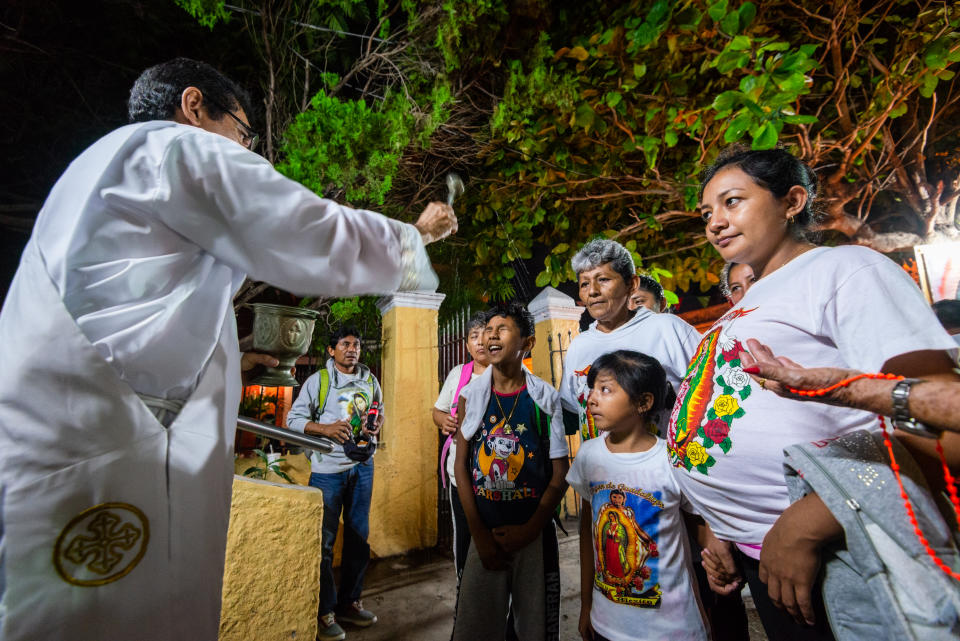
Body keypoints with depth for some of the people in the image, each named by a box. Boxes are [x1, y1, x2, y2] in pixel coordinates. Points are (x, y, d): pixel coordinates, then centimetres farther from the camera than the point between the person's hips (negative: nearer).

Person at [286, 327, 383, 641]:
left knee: (359, 536, 15)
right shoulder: (318, 380, -6)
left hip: (362, 465, 5)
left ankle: (349, 602, 34)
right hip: (328, 468, -4)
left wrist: (376, 425, -5)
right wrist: (326, 429, -21)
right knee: (324, 541, 5)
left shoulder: (370, 380, 5)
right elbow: (293, 418, -6)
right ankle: (325, 612, 24)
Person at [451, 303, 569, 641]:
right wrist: (479, 534, -6)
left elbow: (560, 474, -6)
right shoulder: (471, 395, -2)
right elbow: (461, 466, -2)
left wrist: (528, 531, -10)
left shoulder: (545, 397, -6)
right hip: (484, 532, 1)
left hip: (534, 533, -1)